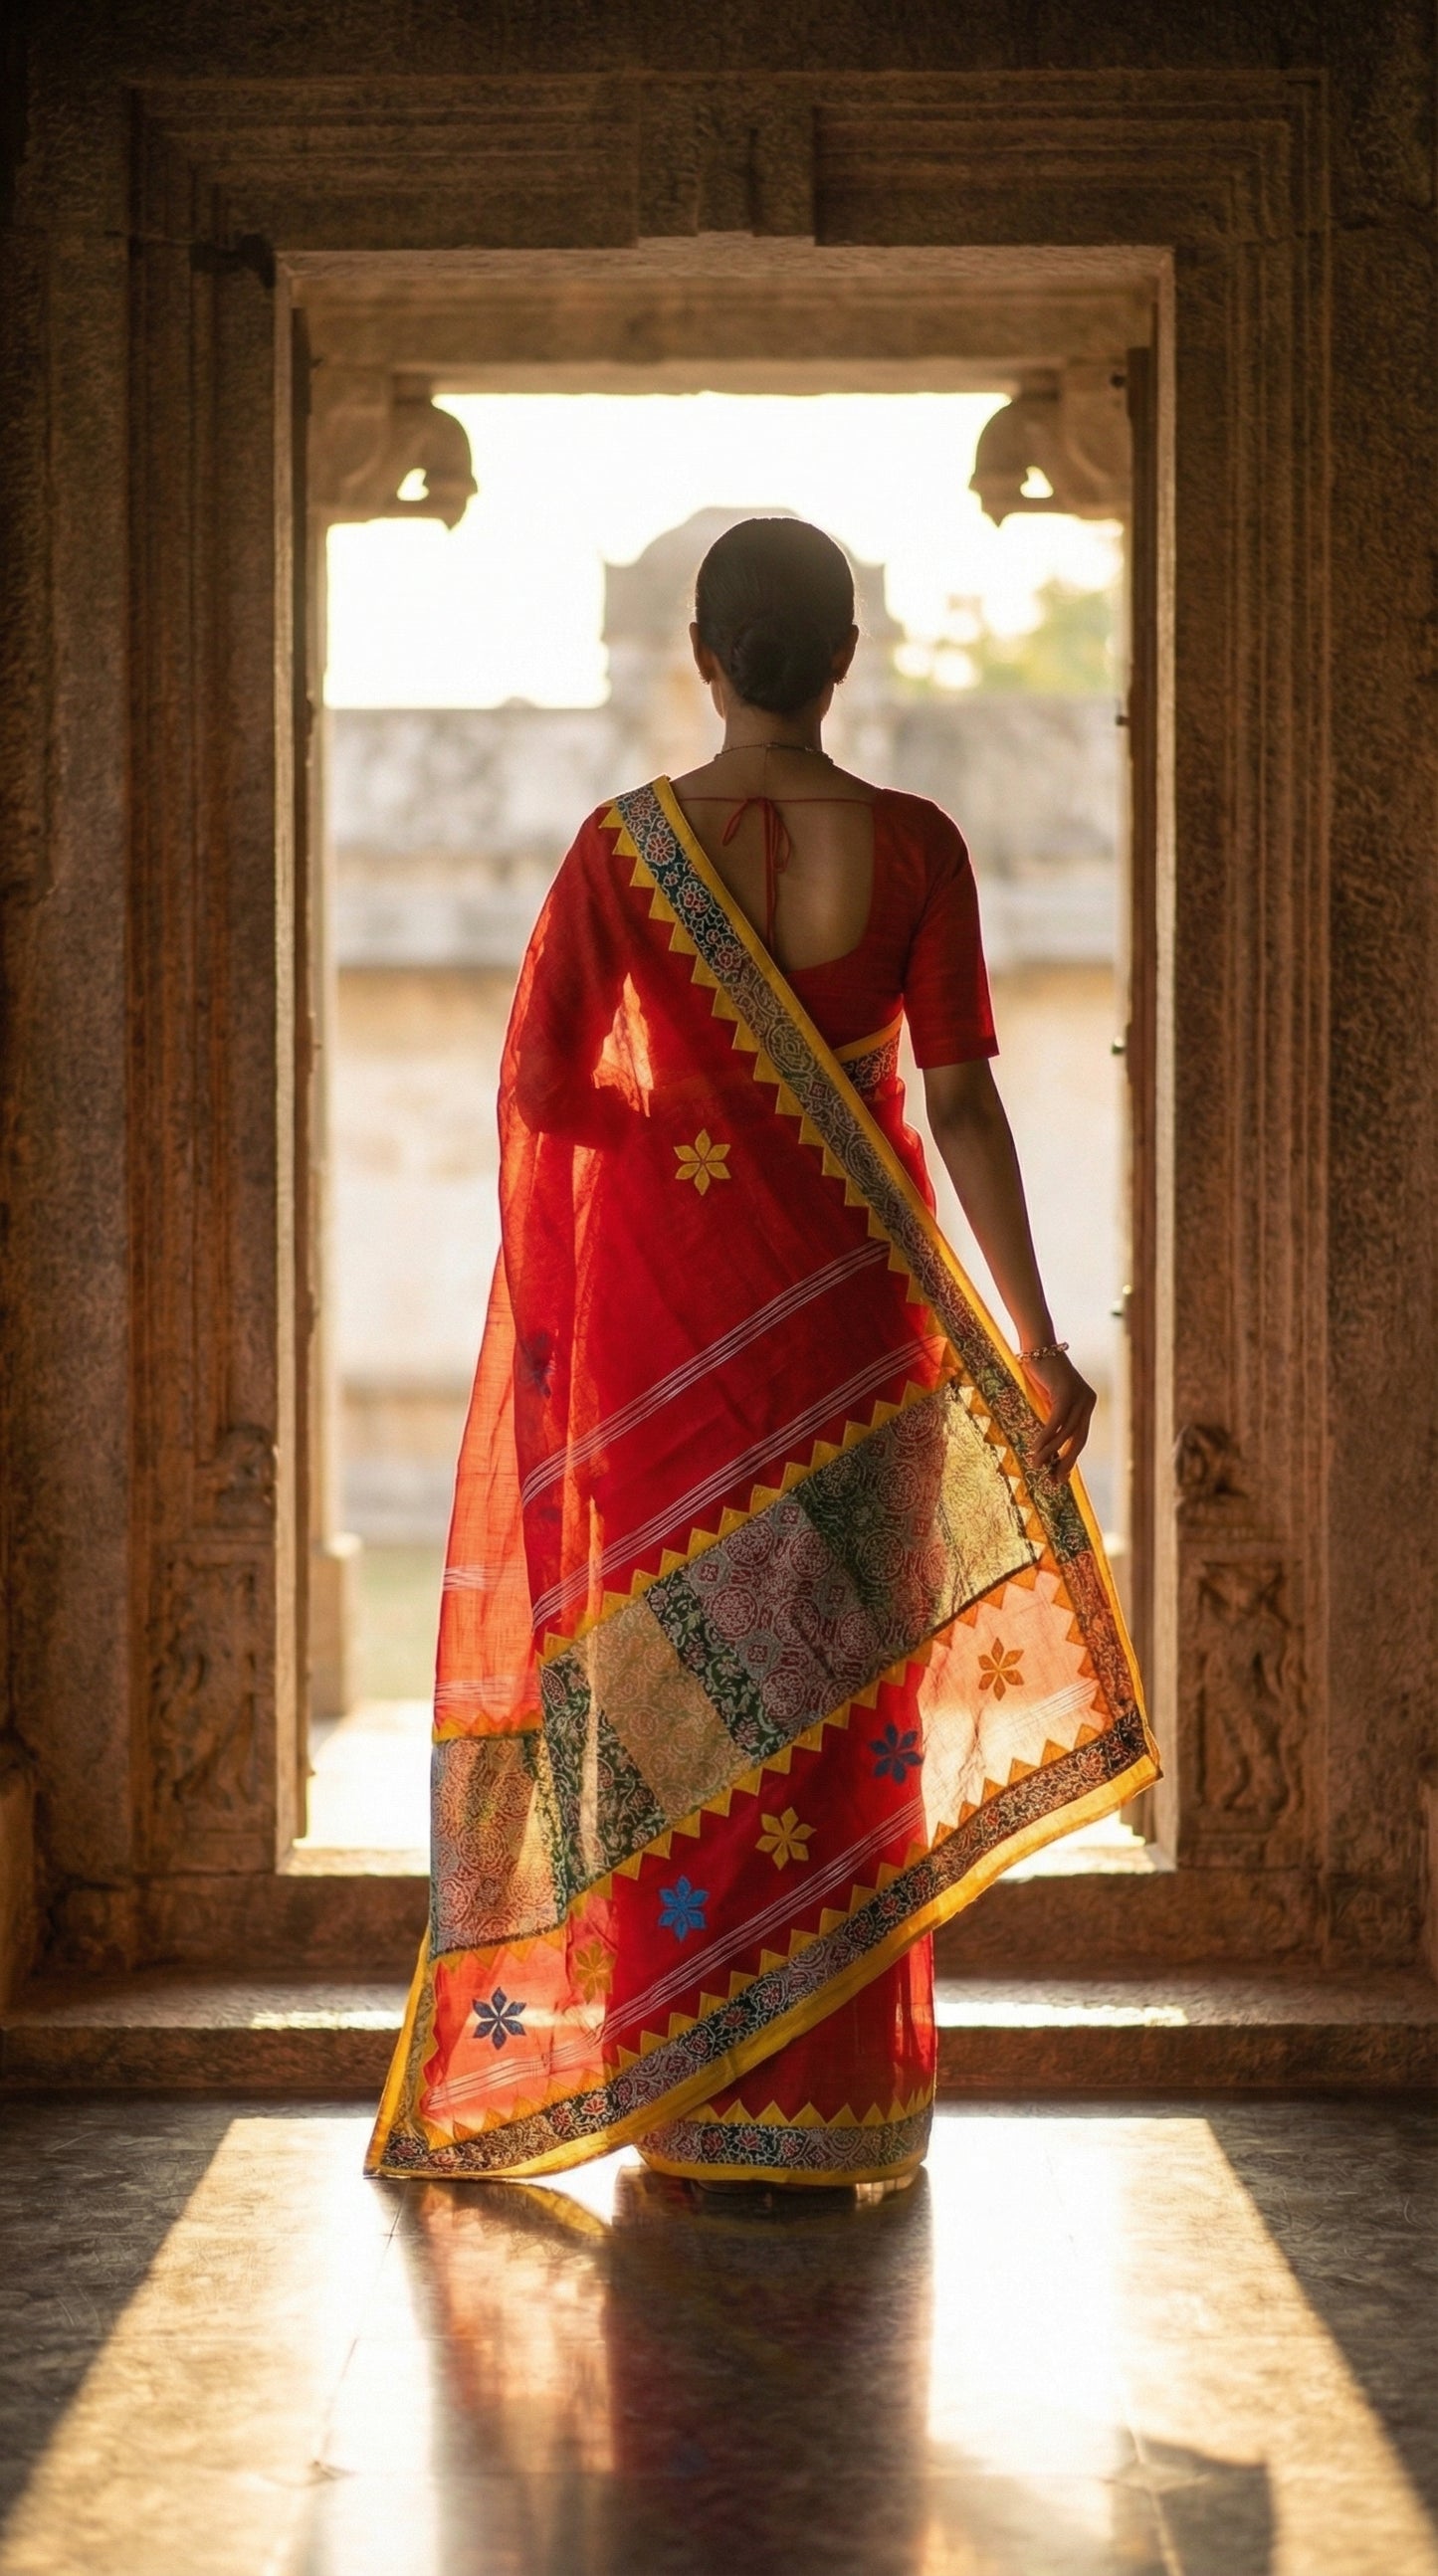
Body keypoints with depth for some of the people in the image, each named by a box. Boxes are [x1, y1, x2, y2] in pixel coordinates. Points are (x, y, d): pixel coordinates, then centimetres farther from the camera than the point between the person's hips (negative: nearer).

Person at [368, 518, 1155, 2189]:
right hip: (850, 1299, 0)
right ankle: (831, 2107, 12)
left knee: (682, 1669, 9)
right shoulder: (912, 848, -8)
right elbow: (961, 1103, -9)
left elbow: (540, 1083, -4)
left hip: (664, 1284, 0)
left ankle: (684, 2097, 11)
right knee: (842, 1682, 8)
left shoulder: (626, 845, -7)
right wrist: (1033, 1344, -5)